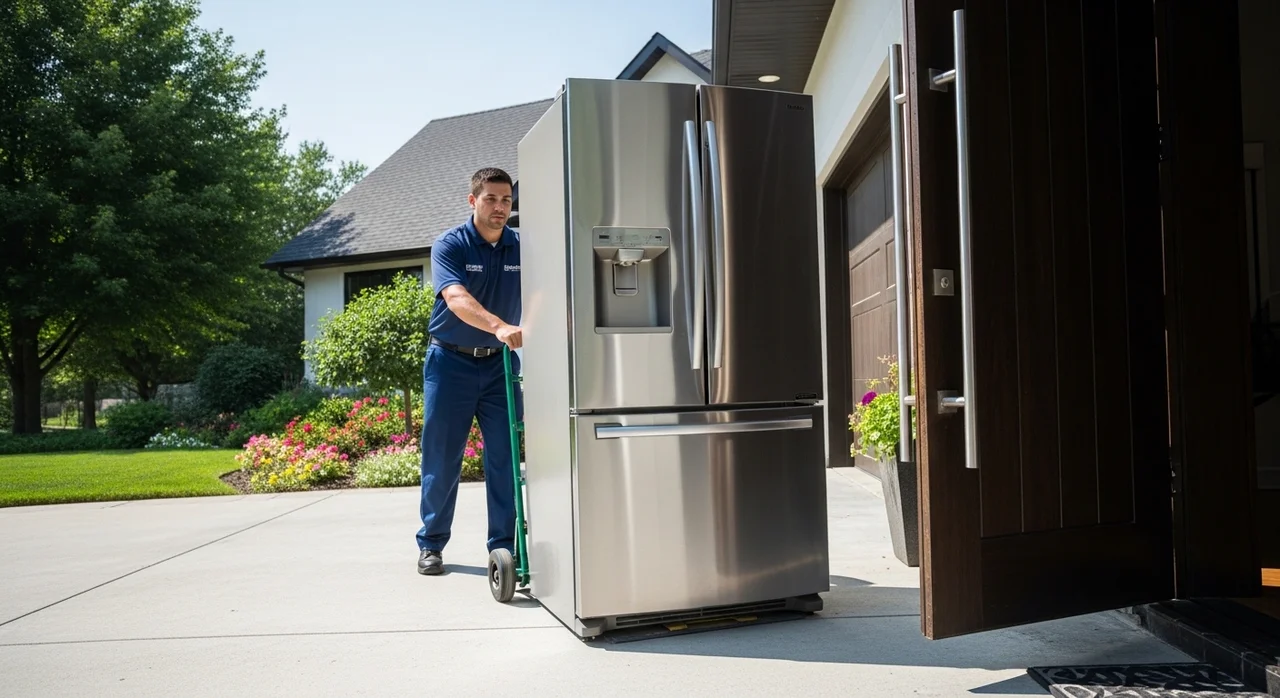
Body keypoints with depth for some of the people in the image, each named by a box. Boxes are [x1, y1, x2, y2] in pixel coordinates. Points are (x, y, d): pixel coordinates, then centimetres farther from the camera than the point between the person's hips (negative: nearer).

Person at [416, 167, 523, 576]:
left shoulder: (522, 247, 0)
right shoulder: (449, 246, -10)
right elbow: (457, 299, -28)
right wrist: (500, 327, -45)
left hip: (501, 363, 2)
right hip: (451, 361, -2)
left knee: (505, 458, 3)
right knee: (442, 458, 5)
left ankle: (505, 545, 13)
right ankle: (431, 544, 19)